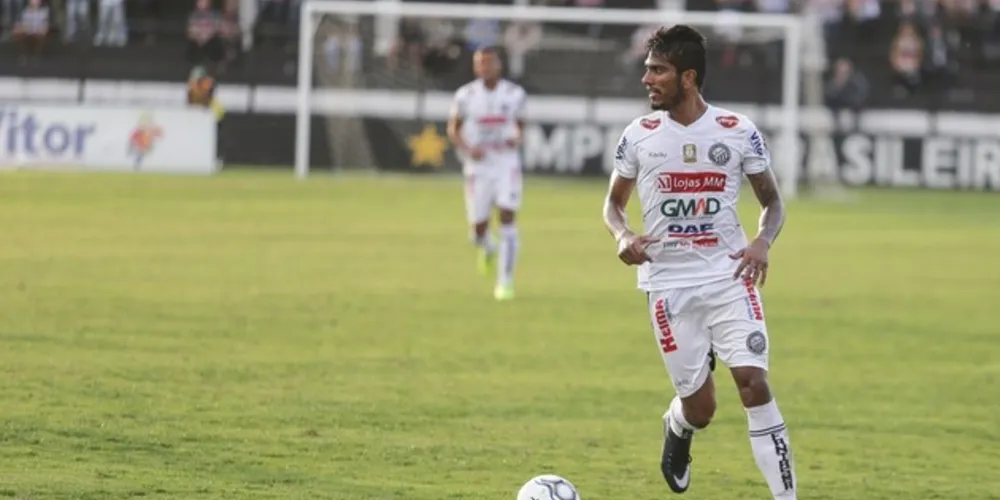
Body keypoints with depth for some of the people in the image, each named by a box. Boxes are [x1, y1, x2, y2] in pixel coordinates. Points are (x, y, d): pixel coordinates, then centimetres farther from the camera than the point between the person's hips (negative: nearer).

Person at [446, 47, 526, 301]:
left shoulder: (514, 94, 0)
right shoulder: (466, 95, -4)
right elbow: (453, 129, 6)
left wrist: (517, 139, -9)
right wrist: (468, 149, -12)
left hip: (507, 164, 0)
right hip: (478, 167, 0)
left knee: (507, 221, -13)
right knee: (479, 229, 2)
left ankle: (505, 281, -8)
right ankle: (486, 248, 41)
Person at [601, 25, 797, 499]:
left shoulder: (738, 132, -2)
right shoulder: (639, 135, 1)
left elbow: (772, 201, 8)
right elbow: (613, 202, 12)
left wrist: (762, 242, -13)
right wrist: (623, 236, -11)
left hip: (728, 277, -1)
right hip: (668, 283, 1)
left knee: (754, 383, -17)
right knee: (700, 409, 3)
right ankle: (676, 427, 43)